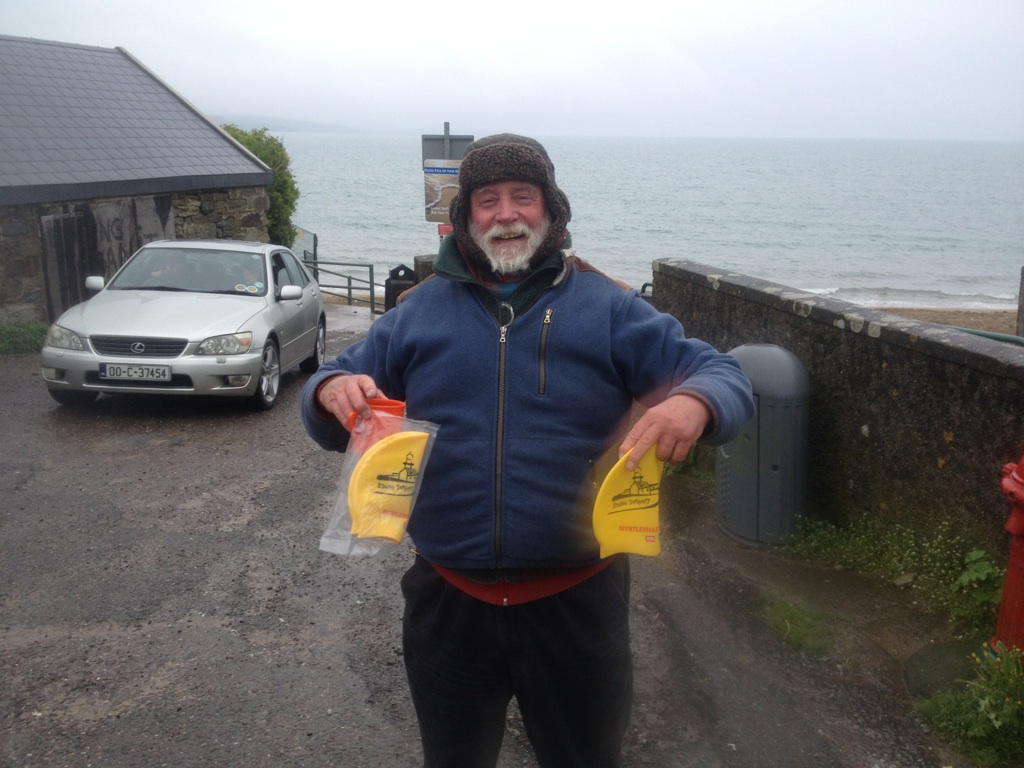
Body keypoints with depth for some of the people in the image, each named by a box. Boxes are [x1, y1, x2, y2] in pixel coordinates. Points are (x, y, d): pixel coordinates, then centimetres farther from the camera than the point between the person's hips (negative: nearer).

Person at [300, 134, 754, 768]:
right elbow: (344, 377, 8)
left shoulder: (607, 307, -3)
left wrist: (695, 403, -29)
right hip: (450, 599, 2)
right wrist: (332, 391, -18)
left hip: (575, 599, -1)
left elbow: (724, 375, -4)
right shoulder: (419, 310, 4)